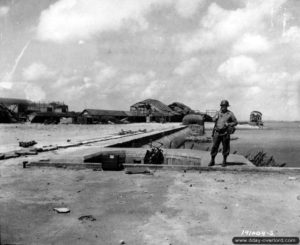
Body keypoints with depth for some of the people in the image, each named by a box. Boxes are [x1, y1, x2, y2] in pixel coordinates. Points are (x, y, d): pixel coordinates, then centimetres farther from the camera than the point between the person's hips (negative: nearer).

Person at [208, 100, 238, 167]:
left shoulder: (230, 114, -2)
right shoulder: (218, 112, 8)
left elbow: (235, 122, 3)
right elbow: (213, 119, 22)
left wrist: (229, 124, -14)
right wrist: (216, 117, -1)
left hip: (225, 133, -2)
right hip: (217, 132, 3)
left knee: (225, 147, 5)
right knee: (214, 146, 0)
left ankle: (224, 161, 19)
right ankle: (212, 161, 9)